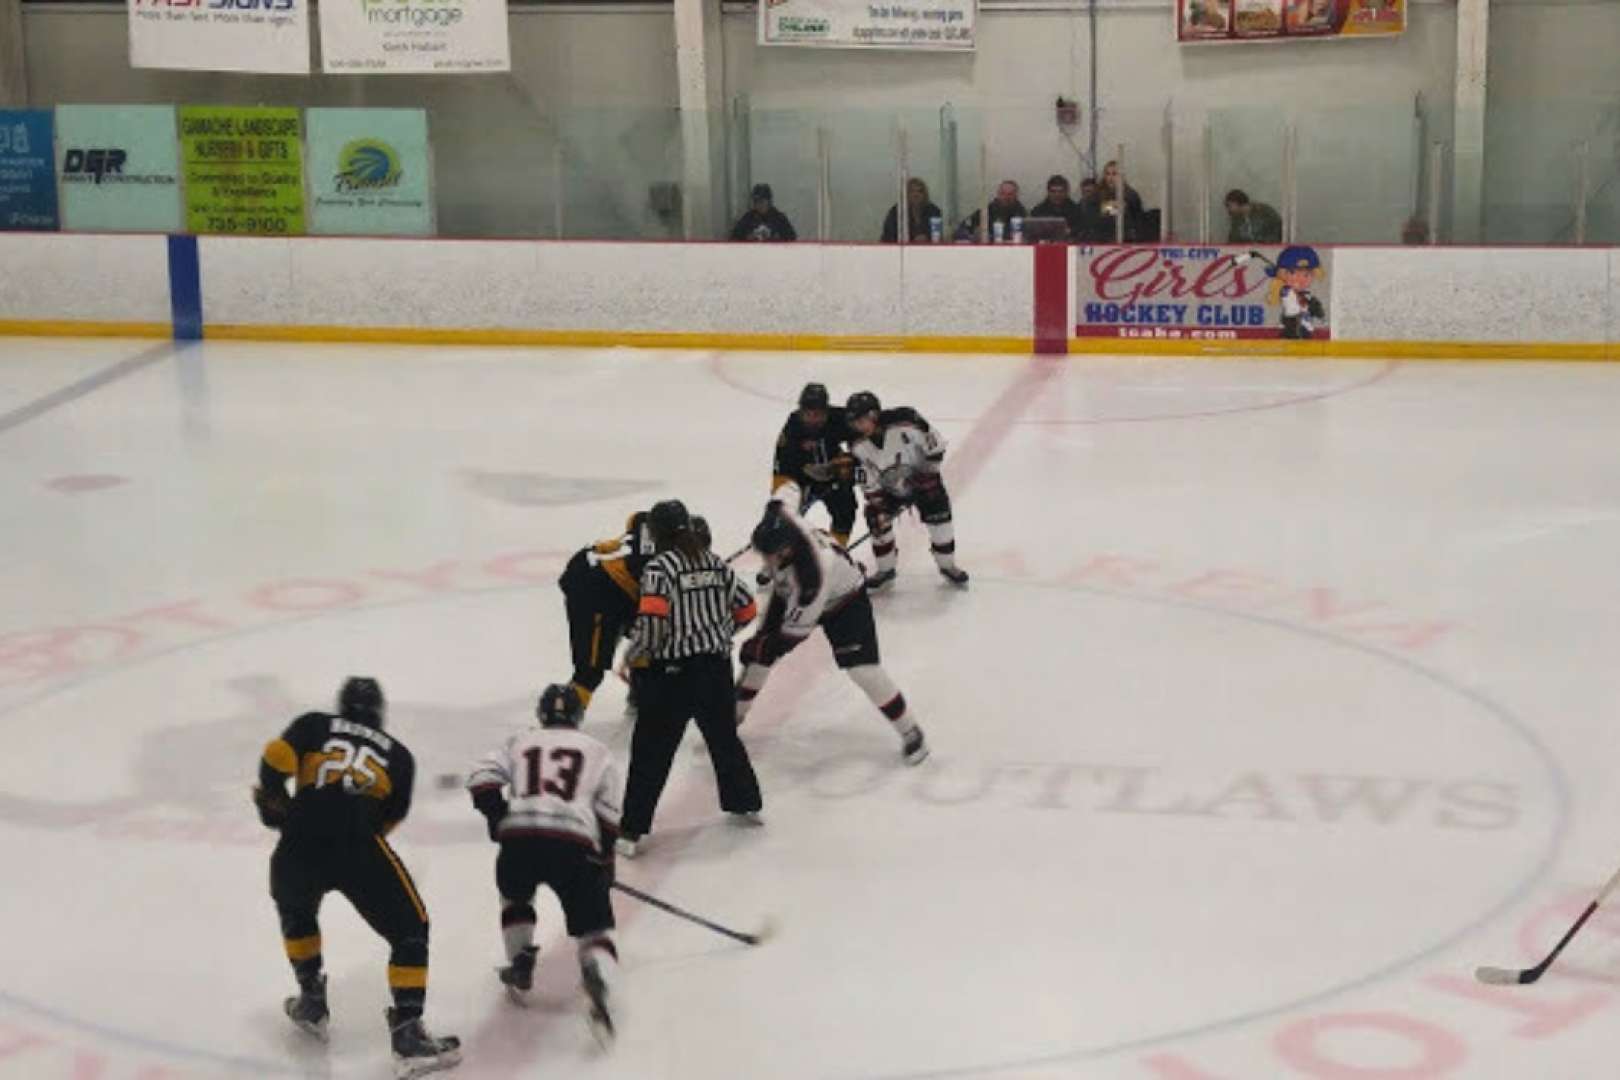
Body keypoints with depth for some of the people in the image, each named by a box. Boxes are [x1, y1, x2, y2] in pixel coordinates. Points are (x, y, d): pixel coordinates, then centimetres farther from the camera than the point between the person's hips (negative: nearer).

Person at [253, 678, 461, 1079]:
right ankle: (407, 1036, -5)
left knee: (295, 911, 35)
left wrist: (272, 799, 20)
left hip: (299, 846, 2)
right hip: (359, 848, -2)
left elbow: (277, 755, 4)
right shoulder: (397, 754, 24)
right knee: (411, 932, 8)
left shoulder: (313, 725, 23)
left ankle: (311, 1003, 39)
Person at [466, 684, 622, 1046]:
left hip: (519, 839, 1)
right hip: (574, 844, -1)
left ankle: (520, 964, 25)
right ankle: (597, 977, -25)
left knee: (514, 895, 35)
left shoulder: (519, 743, 25)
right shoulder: (597, 751, 25)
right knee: (593, 926, 6)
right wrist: (606, 861, 30)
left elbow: (482, 779, 9)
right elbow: (608, 816, 20)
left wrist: (500, 819, 18)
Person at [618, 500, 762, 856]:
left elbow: (651, 621, -21)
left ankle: (632, 831, -2)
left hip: (673, 672, -5)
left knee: (652, 750, -1)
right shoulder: (715, 563, 6)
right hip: (716, 666, 5)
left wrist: (636, 651, -3)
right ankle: (745, 803, 38)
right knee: (724, 736, 25)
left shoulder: (659, 567, -12)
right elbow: (746, 609, 12)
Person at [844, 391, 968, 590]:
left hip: (921, 477, -3)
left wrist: (928, 473, -18)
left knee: (939, 515, -8)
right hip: (889, 487, 3)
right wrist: (878, 506, -16)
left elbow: (935, 446, -20)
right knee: (877, 519, -8)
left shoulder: (904, 423, -32)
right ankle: (885, 569, 13)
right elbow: (868, 481, -10)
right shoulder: (859, 446, -18)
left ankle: (947, 565, 13)